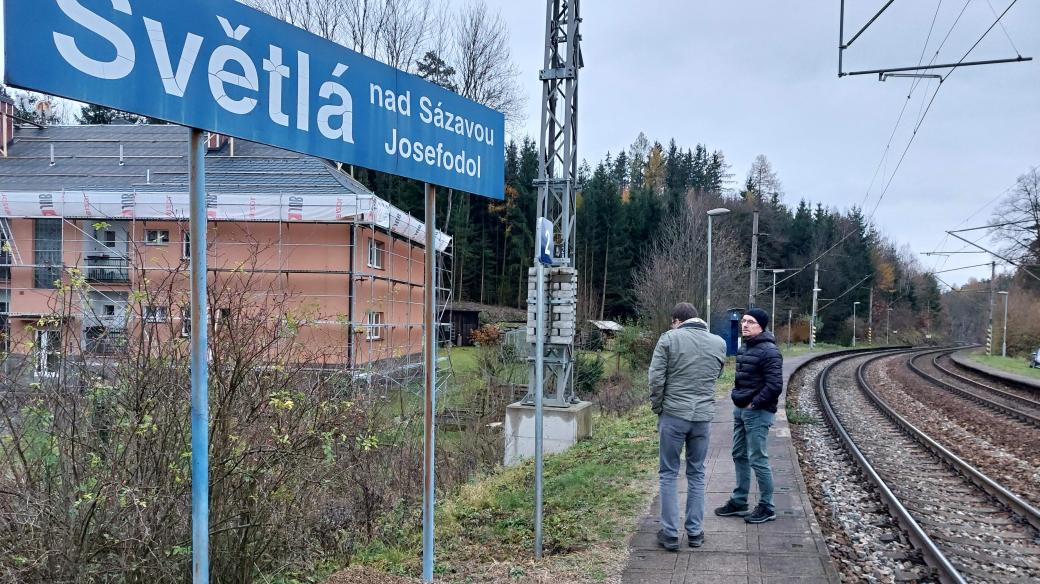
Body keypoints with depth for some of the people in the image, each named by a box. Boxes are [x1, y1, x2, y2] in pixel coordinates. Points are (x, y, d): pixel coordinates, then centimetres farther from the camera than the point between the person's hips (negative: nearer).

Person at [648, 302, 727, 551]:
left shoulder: (669, 338, -6)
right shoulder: (719, 343, 6)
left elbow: (656, 379, -9)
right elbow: (716, 375, 12)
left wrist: (657, 409, 2)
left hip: (674, 415, -3)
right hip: (703, 417, 3)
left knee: (668, 474, 7)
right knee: (696, 474, 15)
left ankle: (670, 533, 9)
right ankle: (694, 532, 19)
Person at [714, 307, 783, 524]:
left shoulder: (769, 351, -16)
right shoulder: (744, 348, 12)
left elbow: (774, 385, -22)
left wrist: (754, 403, -17)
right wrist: (736, 394, 12)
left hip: (757, 412, -9)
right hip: (740, 409, 9)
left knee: (758, 460, -3)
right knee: (739, 456, 15)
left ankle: (767, 507, 10)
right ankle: (739, 502, 27)